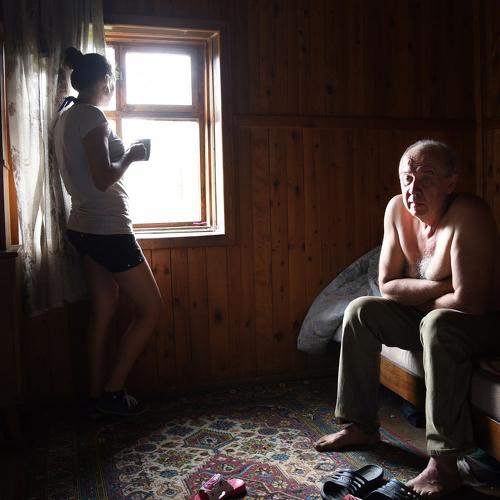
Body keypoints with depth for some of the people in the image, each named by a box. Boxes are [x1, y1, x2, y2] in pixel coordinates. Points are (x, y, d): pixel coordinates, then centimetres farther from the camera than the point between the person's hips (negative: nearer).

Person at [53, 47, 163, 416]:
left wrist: (122, 154, 18)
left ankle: (98, 393, 23)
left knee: (103, 311, 14)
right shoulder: (92, 116, -16)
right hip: (109, 229, -10)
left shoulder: (67, 116, 13)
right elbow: (103, 179, -23)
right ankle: (112, 391, 7)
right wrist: (131, 156, -7)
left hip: (85, 228, 10)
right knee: (151, 308, 1)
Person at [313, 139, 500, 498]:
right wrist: (439, 286, -21)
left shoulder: (468, 215, -27)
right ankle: (361, 425, 7)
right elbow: (387, 285, -5)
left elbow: (469, 301, -33)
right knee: (360, 311, -4)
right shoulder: (398, 208, -7)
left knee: (438, 324, -36)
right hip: (429, 316, 7)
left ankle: (444, 462, -29)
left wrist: (417, 297, -15)